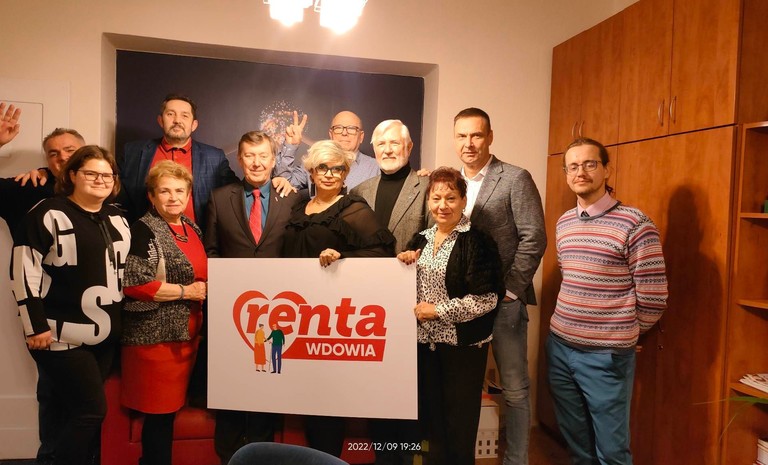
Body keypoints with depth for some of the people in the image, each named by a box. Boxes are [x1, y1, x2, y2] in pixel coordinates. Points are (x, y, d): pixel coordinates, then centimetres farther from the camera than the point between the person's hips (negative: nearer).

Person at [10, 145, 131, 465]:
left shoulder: (117, 219, 11)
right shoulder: (49, 214, -8)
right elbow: (23, 270, -12)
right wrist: (36, 325, -15)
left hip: (105, 334, 6)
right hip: (62, 334, -6)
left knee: (81, 411, 12)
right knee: (93, 410, -7)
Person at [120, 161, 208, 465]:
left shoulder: (192, 228, 13)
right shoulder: (143, 230, -10)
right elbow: (133, 283, -20)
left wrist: (204, 288, 6)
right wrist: (185, 292, -15)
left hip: (188, 333, 7)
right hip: (156, 334, -7)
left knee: (172, 406, 15)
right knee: (159, 411, 0)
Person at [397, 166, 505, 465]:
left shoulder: (477, 241, -12)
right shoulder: (421, 239, 8)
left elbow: (486, 299, -18)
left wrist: (437, 310, -16)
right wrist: (402, 262, -3)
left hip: (462, 344, -5)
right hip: (426, 341, 6)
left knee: (460, 419, 8)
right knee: (431, 415, 16)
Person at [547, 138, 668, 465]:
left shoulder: (634, 224, -13)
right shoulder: (563, 223, 7)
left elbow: (653, 297, -10)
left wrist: (623, 335, 2)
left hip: (606, 355, -5)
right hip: (559, 346, 6)